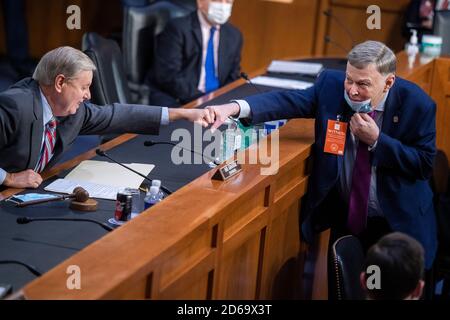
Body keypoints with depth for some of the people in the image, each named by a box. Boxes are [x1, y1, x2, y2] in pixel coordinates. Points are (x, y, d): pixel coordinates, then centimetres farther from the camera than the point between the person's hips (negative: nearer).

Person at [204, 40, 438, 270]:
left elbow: (425, 164, -15)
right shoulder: (331, 84, -12)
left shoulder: (417, 103, -17)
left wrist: (376, 140, -26)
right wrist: (235, 107, -36)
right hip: (344, 215, 2)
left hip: (398, 223, -1)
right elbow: (289, 101, -21)